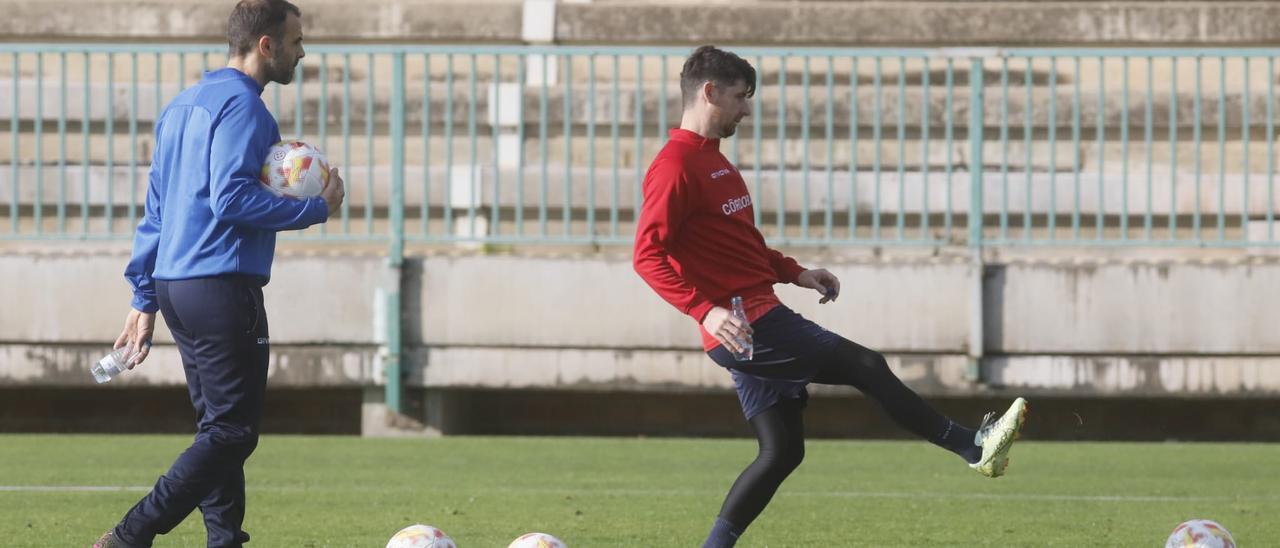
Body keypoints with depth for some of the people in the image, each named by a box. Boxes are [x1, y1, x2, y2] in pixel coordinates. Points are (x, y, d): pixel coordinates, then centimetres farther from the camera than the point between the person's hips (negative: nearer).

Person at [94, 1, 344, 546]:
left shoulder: (182, 105, 19)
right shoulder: (241, 105, -10)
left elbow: (155, 210, 21)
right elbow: (232, 199, -21)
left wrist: (144, 299, 22)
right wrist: (316, 209, -11)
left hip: (174, 284, 10)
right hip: (222, 286, -10)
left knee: (219, 428, 13)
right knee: (232, 431, -7)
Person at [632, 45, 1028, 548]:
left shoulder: (713, 160, 18)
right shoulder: (675, 167, -13)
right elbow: (648, 256, -21)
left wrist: (794, 272, 17)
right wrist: (705, 311, -31)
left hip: (759, 321, 10)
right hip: (746, 325, -10)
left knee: (781, 451, 8)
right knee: (866, 366, -7)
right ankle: (976, 447, 2)